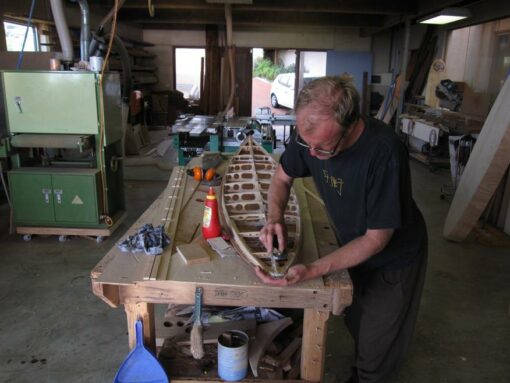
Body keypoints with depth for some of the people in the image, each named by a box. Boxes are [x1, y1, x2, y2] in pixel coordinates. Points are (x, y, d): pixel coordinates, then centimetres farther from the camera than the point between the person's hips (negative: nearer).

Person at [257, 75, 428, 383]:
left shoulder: (384, 152, -37)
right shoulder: (310, 134, -20)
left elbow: (377, 238, -30)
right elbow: (282, 177, -1)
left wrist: (312, 271, -38)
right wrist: (275, 218, -20)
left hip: (393, 258, -5)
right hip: (352, 247, 5)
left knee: (377, 349, 12)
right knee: (356, 326, 25)